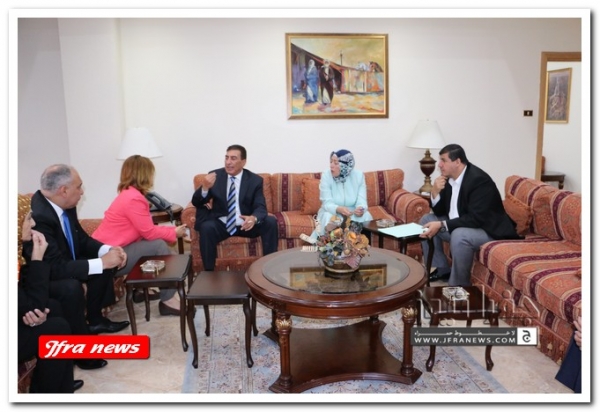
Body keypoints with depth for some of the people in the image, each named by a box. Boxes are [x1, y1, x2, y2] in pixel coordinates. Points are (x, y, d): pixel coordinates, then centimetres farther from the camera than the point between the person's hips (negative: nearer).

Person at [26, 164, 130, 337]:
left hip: (61, 264, 9)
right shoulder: (37, 217, -33)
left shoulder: (65, 206, -7)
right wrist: (102, 262, -29)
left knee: (106, 262, 0)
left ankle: (94, 319, 14)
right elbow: (56, 268, -34)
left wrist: (108, 250, -13)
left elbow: (82, 239, 6)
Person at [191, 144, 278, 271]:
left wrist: (254, 218, -36)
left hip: (245, 224, 1)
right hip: (221, 224, 0)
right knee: (206, 227, -31)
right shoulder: (215, 176, -2)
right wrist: (205, 188, -28)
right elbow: (196, 203, -4)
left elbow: (260, 207, -11)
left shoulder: (255, 180, -3)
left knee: (271, 222, -23)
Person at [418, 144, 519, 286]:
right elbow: (440, 212, 4)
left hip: (488, 230, -9)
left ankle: (458, 285, -17)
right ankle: (441, 269, 8)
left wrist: (442, 225, -34)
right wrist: (435, 192, -16)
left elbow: (475, 219, -31)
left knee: (459, 235, -36)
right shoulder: (449, 178, -1)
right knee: (427, 220, 5)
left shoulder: (479, 180, -25)